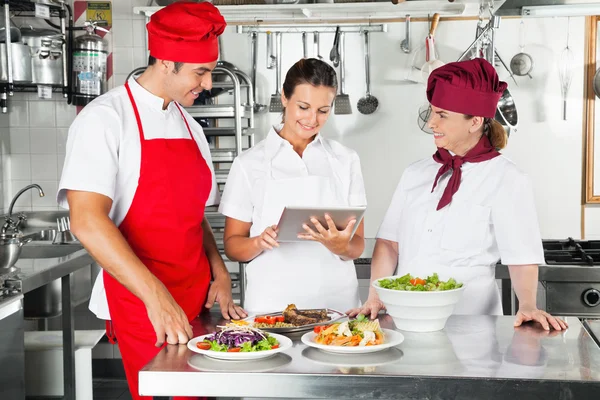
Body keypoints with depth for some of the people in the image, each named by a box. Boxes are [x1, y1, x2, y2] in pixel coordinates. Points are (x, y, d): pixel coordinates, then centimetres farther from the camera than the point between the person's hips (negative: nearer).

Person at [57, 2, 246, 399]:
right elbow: (87, 221, -22)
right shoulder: (106, 118, -10)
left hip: (196, 300, 6)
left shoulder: (190, 126, 13)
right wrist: (156, 297, -28)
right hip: (141, 304, -6)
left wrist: (219, 274, 4)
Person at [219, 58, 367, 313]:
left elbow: (357, 247, 7)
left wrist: (339, 245, -14)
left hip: (336, 300, 1)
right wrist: (260, 242, -16)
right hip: (272, 302, -1)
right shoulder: (250, 163, 4)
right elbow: (232, 246, 4)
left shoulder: (345, 160, 9)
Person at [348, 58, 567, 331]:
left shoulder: (507, 180, -3)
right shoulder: (416, 174, 11)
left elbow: (522, 257, -6)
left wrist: (527, 306, -22)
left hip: (467, 323, -4)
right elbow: (389, 241, 9)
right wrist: (375, 297, -3)